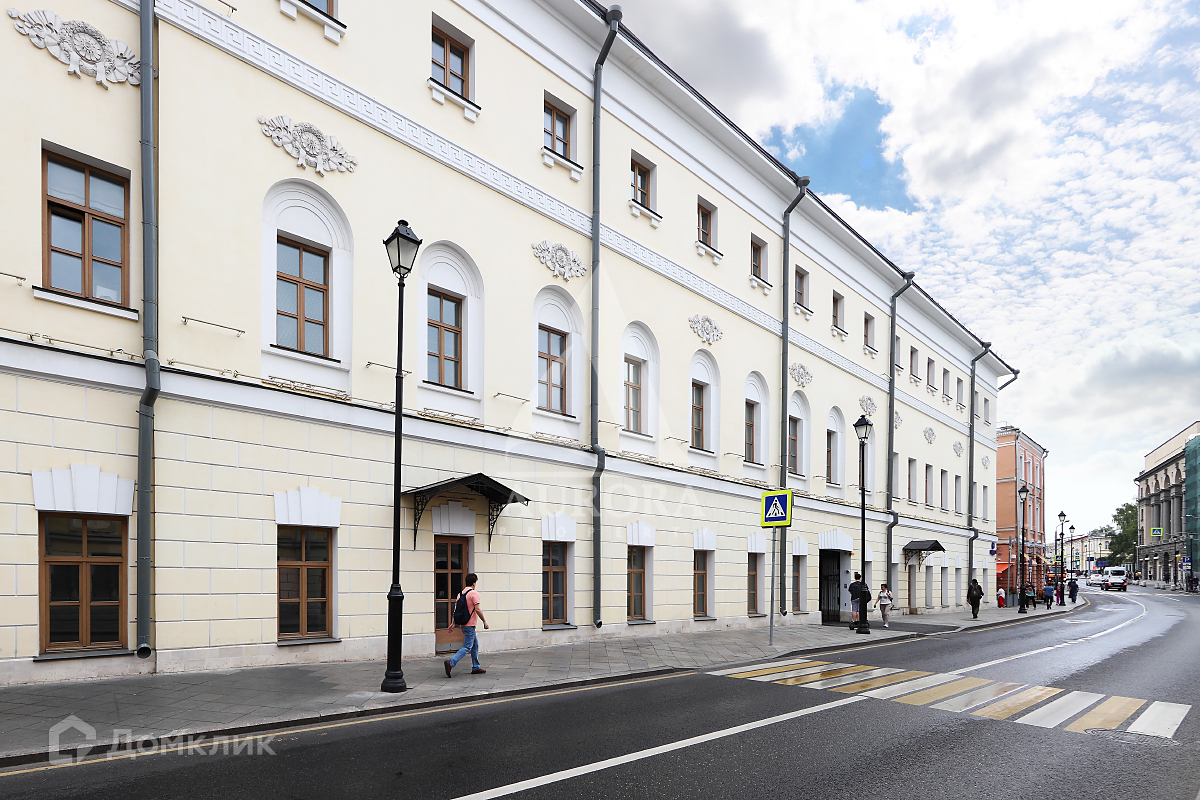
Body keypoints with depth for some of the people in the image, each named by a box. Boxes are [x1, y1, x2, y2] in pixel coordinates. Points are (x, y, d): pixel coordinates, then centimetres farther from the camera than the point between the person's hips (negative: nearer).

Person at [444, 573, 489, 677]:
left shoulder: (460, 594, 11)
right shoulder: (474, 593, -13)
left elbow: (455, 610, 9)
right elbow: (477, 610, -17)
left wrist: (453, 623, 12)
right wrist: (485, 622, -8)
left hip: (464, 624, 9)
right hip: (470, 625, -9)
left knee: (475, 644, 18)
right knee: (467, 647, -9)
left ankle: (476, 667, 21)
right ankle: (451, 662, -22)